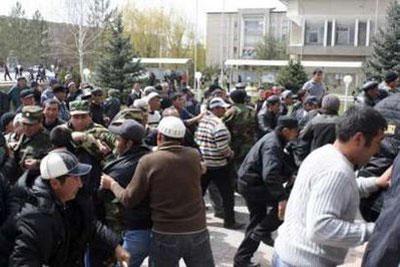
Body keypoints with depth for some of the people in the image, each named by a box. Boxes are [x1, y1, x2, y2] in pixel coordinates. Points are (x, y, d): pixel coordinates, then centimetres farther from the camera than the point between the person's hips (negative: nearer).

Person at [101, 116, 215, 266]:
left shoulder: (148, 161, -12)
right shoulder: (194, 155, -3)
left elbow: (129, 199, -6)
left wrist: (112, 184, 14)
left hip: (165, 235, -2)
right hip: (198, 232, 2)